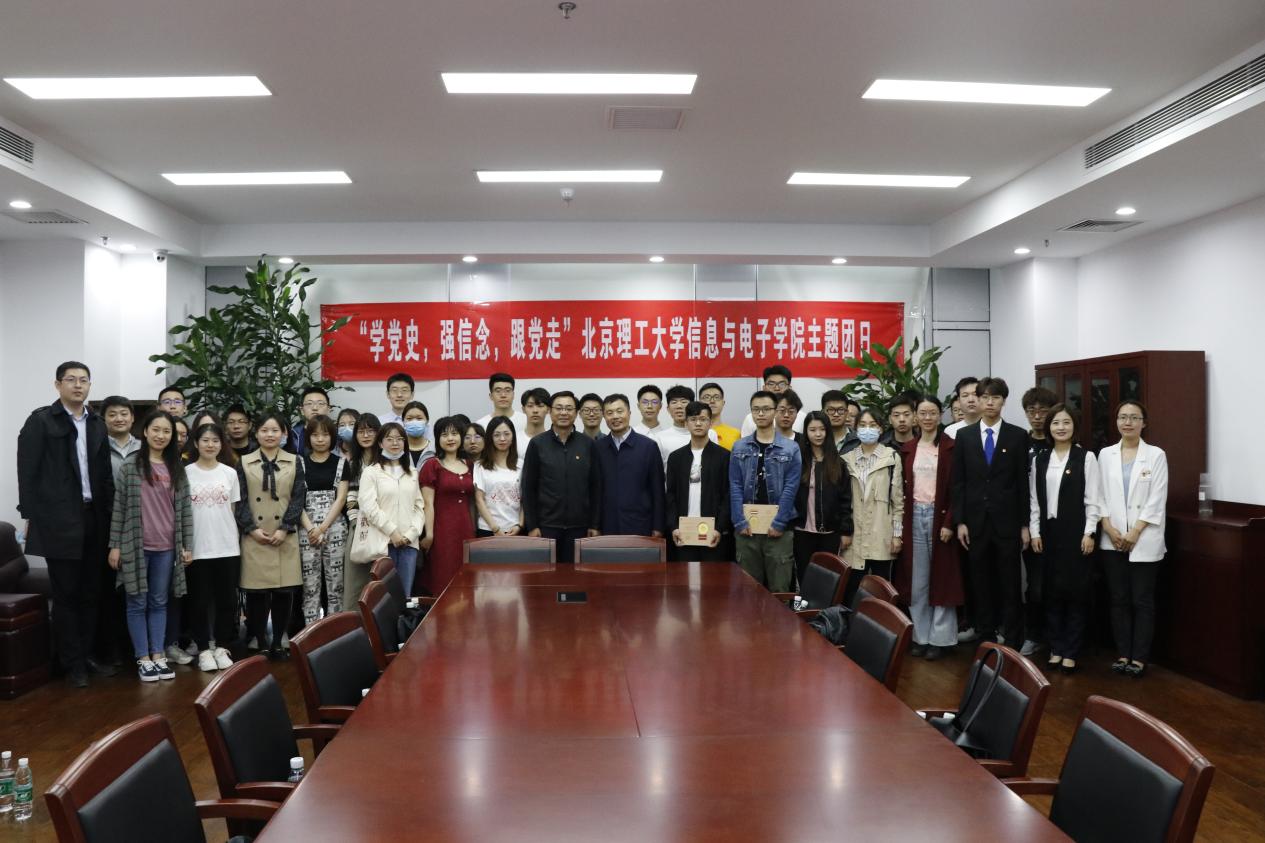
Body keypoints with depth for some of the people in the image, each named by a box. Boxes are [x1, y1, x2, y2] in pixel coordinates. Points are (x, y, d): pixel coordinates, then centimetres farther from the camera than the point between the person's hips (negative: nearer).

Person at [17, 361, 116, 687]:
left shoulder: (97, 424, 11)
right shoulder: (41, 420, -3)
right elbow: (27, 471, -5)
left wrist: (108, 512, 6)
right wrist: (30, 516, -8)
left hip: (94, 519, 5)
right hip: (59, 520, -5)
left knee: (90, 593, 10)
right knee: (66, 594, 3)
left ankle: (87, 655, 21)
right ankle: (72, 663, 11)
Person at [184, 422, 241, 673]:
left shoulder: (229, 472, 6)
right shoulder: (186, 473, 0)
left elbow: (232, 509, 11)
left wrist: (233, 537, 6)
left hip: (227, 547, 2)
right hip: (197, 548, -2)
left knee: (226, 600, 6)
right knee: (200, 601, 4)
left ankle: (221, 647, 18)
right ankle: (204, 649, 14)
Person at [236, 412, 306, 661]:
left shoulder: (294, 462, 8)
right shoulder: (244, 463, 7)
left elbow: (299, 497, 2)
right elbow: (240, 500, 2)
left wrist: (284, 529, -8)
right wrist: (252, 529, -9)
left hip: (285, 537, 1)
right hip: (254, 537, 0)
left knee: (284, 590, 1)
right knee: (256, 591, -1)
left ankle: (277, 642, 13)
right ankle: (258, 641, 11)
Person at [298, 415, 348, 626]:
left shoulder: (341, 463, 5)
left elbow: (341, 498, -1)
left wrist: (322, 528, -9)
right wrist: (311, 529, -9)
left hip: (334, 528, 0)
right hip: (307, 529, 0)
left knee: (334, 579, 2)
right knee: (309, 582, 1)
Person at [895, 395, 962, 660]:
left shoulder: (950, 447, -2)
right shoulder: (907, 449, 8)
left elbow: (955, 488, -6)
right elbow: (903, 489, 9)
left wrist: (949, 522, -13)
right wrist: (902, 524, 3)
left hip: (939, 516, -3)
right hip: (914, 516, 4)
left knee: (941, 577, 2)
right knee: (916, 580, 7)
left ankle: (940, 638, 10)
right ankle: (920, 636, 16)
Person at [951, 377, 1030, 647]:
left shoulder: (1018, 436, 1)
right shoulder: (964, 435, 5)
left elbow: (1023, 482, 1)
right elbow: (958, 481, 4)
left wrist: (1025, 524, -2)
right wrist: (959, 521, -2)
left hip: (1007, 521, -1)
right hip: (975, 521, 1)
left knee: (1010, 583, 4)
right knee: (981, 583, 8)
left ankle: (1011, 640, 12)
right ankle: (986, 638, 18)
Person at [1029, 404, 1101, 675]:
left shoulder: (1086, 457, -4)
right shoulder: (1040, 458, 7)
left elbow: (1092, 499, -6)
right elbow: (1034, 499, 8)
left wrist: (1089, 533, -10)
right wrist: (1034, 532, 3)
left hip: (1076, 532, -3)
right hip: (1048, 532, 4)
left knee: (1076, 592, 2)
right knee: (1051, 592, 7)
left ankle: (1070, 652, 11)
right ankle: (1056, 649, 17)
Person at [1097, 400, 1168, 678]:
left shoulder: (1156, 455, -2)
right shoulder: (1105, 454, 7)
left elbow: (1156, 501, -6)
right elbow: (1100, 496, 5)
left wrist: (1134, 534, -12)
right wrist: (1110, 529, -7)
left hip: (1144, 541, -3)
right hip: (1113, 540, 3)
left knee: (1142, 600, 1)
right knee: (1118, 599, 7)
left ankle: (1139, 657, 8)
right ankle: (1122, 654, 15)